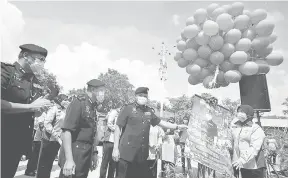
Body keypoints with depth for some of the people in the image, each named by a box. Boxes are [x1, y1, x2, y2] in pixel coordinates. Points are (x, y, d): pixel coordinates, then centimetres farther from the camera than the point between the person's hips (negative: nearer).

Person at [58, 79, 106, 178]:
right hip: (74, 155, -8)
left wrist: (94, 153, 15)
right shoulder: (79, 102, -13)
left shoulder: (92, 107, 11)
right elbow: (67, 131, -21)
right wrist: (69, 159, -25)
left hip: (86, 156, 8)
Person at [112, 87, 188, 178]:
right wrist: (115, 148, -11)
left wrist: (177, 126, 15)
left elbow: (160, 122, 20)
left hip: (142, 154, 5)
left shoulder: (149, 111, 11)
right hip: (127, 152, -5)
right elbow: (118, 128, -5)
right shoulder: (128, 109, -5)